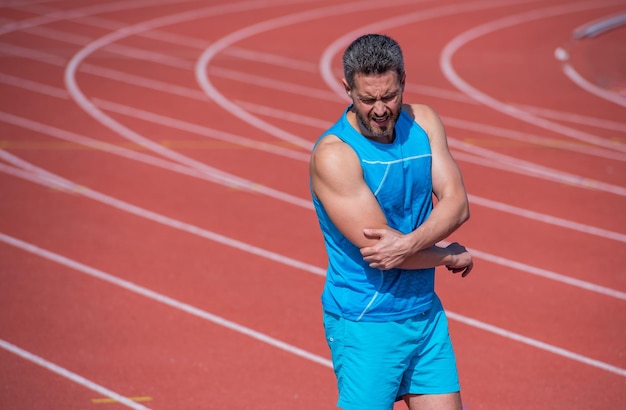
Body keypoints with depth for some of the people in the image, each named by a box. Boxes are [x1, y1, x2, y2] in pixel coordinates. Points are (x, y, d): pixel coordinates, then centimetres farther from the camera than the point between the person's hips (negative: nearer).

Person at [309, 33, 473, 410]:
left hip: (426, 313, 7)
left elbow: (457, 204, -4)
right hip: (366, 325, -6)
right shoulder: (333, 155, -18)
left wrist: (410, 243, -23)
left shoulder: (423, 122, 4)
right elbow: (376, 246, -20)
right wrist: (453, 256, -8)